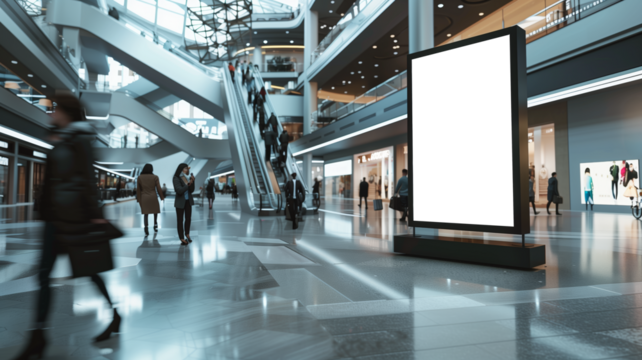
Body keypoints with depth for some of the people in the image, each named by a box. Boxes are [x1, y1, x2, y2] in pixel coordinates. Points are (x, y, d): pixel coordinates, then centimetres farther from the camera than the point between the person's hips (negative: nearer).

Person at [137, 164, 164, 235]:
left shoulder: (140, 177, -1)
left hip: (143, 197, 1)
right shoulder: (155, 177, -6)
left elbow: (138, 189, 2)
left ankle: (146, 229, -3)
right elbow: (158, 188, -4)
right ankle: (155, 225, 7)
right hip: (153, 197, -1)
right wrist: (162, 196, 8)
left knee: (145, 214, 5)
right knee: (155, 212, 17)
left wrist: (138, 198, 11)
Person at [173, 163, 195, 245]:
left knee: (188, 218, 11)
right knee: (180, 220, 3)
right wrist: (188, 184, -21)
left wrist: (192, 181, -15)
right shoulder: (176, 179, -15)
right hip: (180, 202, -5)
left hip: (188, 201, 5)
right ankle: (182, 238, 12)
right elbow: (179, 190, -24)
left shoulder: (187, 178, 1)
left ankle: (187, 234, 34)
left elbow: (191, 190, -1)